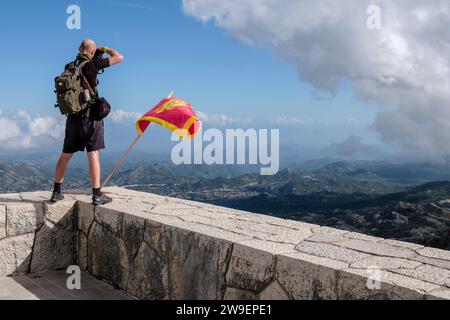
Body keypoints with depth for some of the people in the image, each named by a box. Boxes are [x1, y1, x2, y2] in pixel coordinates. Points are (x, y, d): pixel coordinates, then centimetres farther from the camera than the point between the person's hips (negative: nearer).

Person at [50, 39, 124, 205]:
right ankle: (97, 195, -4)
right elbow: (119, 58, -7)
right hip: (90, 115, -5)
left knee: (65, 155, 13)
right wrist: (105, 49, 11)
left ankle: (56, 192, 21)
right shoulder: (91, 65, -9)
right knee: (93, 154, -4)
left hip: (73, 116, 6)